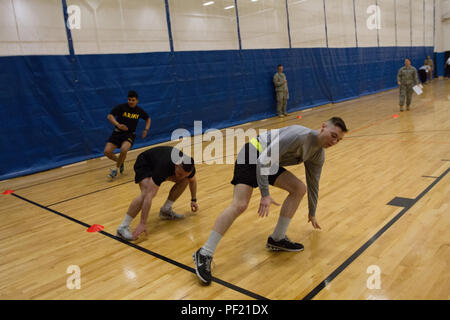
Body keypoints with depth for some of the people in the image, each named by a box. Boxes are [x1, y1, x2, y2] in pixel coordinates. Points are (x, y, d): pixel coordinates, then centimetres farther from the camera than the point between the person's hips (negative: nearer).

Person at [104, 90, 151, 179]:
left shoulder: (139, 111, -1)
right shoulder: (121, 107, -9)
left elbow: (148, 119, 17)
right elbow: (110, 116, -12)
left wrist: (146, 129, 1)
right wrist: (118, 125, -28)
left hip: (130, 134, -1)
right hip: (117, 133, 1)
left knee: (124, 150, -31)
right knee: (107, 151, -13)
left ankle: (116, 168, -5)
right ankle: (120, 162, 18)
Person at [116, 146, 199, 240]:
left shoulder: (188, 166, -26)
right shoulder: (163, 167, -44)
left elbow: (193, 180, 2)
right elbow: (149, 195, -45)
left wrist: (194, 200, 8)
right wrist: (143, 224, -46)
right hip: (144, 163, -7)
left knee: (185, 180, -10)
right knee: (146, 194, -32)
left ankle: (166, 210, 4)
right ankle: (123, 227, -23)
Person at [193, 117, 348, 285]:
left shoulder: (318, 155, 2)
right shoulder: (299, 135, -26)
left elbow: (313, 184, 18)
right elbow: (264, 159, -29)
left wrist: (312, 214, 28)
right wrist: (265, 194, -30)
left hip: (269, 162, 9)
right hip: (253, 155, -9)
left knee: (299, 188, 0)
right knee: (239, 205, -21)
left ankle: (277, 239, 8)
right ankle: (205, 254, -15)